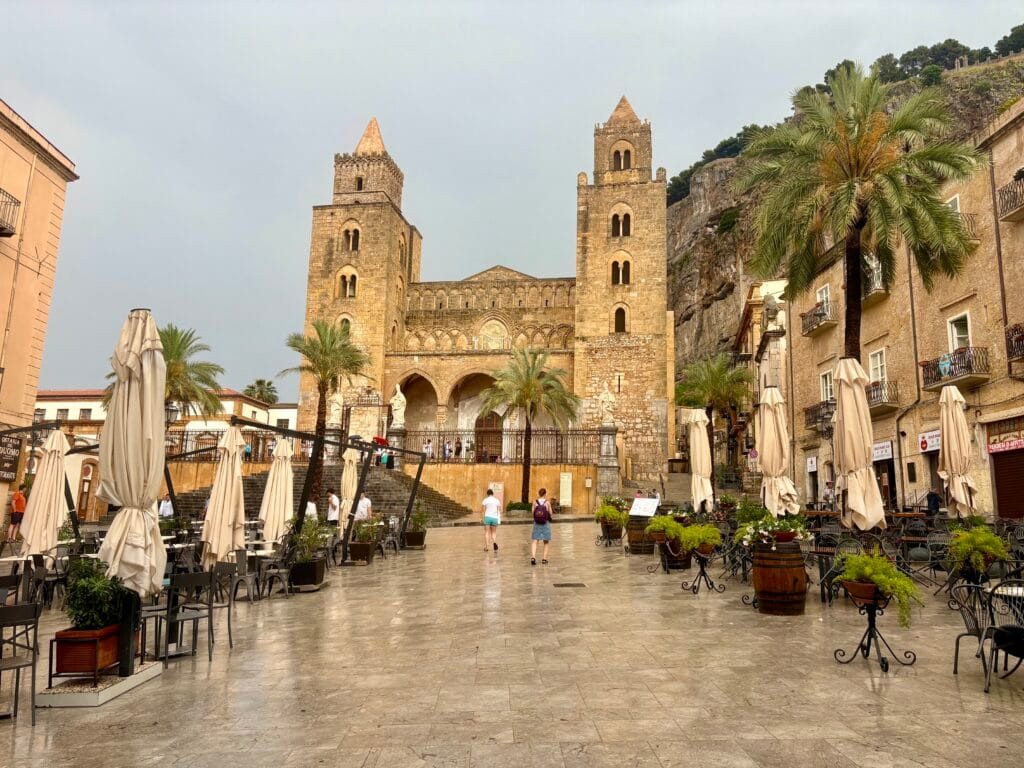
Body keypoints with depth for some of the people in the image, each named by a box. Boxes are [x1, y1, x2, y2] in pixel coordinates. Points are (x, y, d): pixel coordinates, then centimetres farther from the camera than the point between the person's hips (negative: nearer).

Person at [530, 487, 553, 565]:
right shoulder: (547, 502, -7)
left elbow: (533, 512, 1)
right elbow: (550, 513, -1)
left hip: (537, 524, 1)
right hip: (546, 524, -1)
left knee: (534, 541, 1)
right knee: (546, 542, 14)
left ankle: (533, 557, -18)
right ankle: (544, 559, 13)